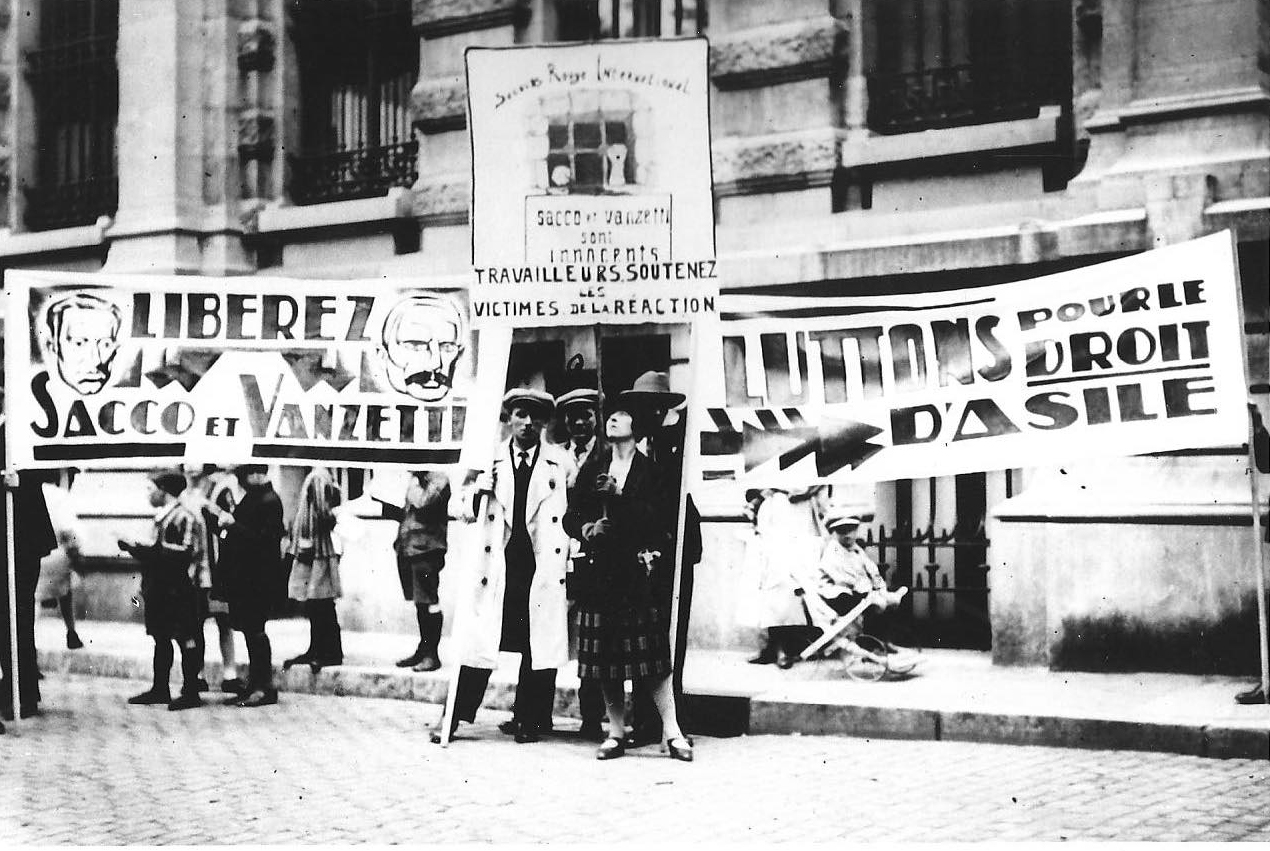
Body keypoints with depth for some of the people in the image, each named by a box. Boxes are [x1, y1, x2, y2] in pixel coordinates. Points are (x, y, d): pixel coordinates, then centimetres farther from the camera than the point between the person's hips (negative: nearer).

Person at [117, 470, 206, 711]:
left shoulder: (183, 518, -13)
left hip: (178, 590, -9)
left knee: (186, 641, -3)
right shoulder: (163, 517, 15)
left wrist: (139, 548, -22)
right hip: (160, 589, 9)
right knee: (161, 639, 14)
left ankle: (191, 692, 2)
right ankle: (160, 689, 22)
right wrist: (136, 548, 5)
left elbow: (182, 554, -22)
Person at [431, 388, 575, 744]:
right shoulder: (489, 460, 9)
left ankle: (529, 719, 15)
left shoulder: (561, 462, 8)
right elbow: (464, 513, 10)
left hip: (544, 566, 0)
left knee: (539, 645, 2)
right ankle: (455, 717, 3)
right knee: (480, 641, -3)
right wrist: (478, 490, -10)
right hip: (498, 565, 0)